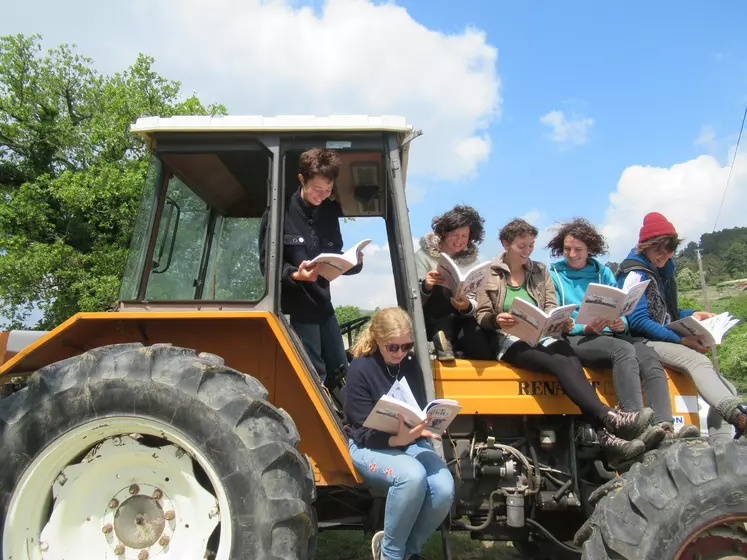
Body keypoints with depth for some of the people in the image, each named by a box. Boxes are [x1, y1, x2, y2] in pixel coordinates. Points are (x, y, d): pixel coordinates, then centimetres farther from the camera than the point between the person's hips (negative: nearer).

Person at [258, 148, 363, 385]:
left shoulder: (330, 211, 5)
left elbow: (335, 257, 11)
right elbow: (267, 264, -12)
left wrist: (353, 262, -12)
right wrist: (294, 275, -30)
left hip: (322, 300, 7)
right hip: (296, 303, -6)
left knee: (338, 368, 15)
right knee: (315, 374, -2)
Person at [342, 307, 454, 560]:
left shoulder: (411, 365, 3)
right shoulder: (360, 369, -14)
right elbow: (365, 432, -14)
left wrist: (426, 426, -12)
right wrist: (397, 439, -34)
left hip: (411, 441, 5)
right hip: (369, 446, -5)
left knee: (444, 489, -25)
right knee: (412, 476, -37)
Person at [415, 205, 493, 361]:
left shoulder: (471, 260, 6)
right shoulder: (424, 255, -3)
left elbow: (475, 304, 0)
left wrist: (467, 306, -25)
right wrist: (425, 287, -31)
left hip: (458, 321, 3)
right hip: (431, 322, -3)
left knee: (484, 352, -26)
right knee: (439, 289, -31)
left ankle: (447, 338, -5)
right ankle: (443, 337, -21)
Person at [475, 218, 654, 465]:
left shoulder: (541, 272, 19)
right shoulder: (490, 274, 8)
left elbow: (552, 309, 11)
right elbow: (482, 317, 3)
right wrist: (496, 320, -20)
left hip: (542, 337, 3)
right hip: (511, 341, -3)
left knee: (572, 360, -32)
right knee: (560, 362, -34)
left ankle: (605, 437, -45)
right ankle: (611, 418, -49)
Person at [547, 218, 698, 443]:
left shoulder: (604, 272, 20)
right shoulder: (553, 275, 9)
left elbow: (622, 313, 15)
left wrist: (621, 324, -10)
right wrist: (586, 328, -16)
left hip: (611, 335, 4)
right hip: (575, 338, -4)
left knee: (649, 355, -27)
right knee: (624, 349, -34)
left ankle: (665, 426, -42)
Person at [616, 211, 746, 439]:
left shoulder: (663, 270, 18)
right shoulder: (635, 273, -7)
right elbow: (639, 322, -15)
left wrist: (692, 315, 6)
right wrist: (680, 339, -21)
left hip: (666, 341, 9)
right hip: (644, 343, -8)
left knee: (726, 390, -6)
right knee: (698, 360, -34)